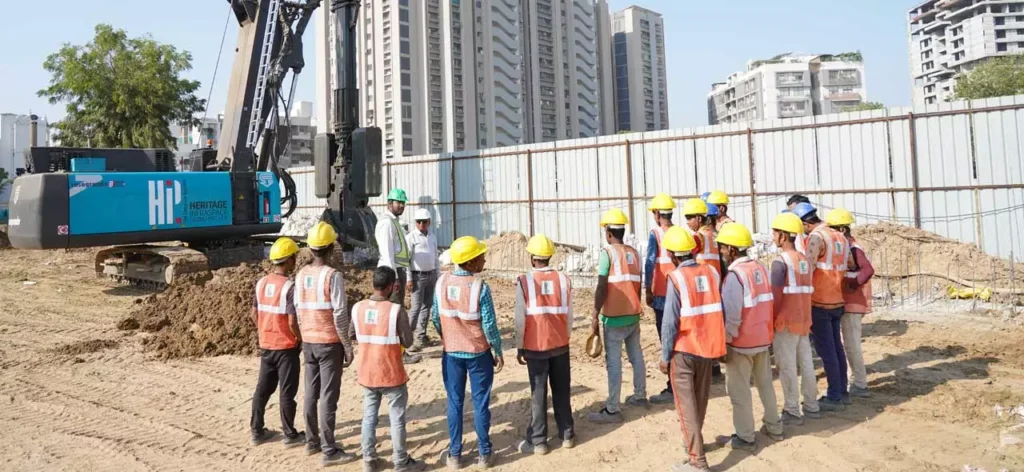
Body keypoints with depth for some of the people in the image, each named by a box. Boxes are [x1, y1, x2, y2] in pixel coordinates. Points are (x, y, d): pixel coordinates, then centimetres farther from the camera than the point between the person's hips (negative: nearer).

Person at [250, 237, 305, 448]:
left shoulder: (261, 283, 2)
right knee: (287, 392, 3)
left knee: (263, 389, 15)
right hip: (286, 347, -7)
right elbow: (292, 322, -20)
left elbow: (255, 315, 9)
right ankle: (290, 435, 13)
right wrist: (301, 340, -5)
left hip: (266, 345, 7)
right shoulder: (289, 286, -19)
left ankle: (257, 431, 24)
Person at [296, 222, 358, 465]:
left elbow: (298, 309, 9)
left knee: (311, 393, 15)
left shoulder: (301, 274, 4)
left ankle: (312, 441, 27)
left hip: (308, 342, 7)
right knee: (328, 396, -2)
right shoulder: (333, 275, -16)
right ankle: (330, 450, 3)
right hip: (329, 343, -6)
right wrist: (348, 346, -10)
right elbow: (339, 315, -17)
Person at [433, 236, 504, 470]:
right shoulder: (480, 286, -20)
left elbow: (436, 318, 1)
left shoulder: (442, 282, -8)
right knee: (480, 403, 10)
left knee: (455, 403, 14)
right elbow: (489, 325, -16)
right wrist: (498, 352, -2)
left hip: (451, 353, 3)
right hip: (479, 354, -3)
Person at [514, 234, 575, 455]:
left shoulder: (524, 281, -11)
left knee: (538, 393, 6)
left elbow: (520, 319, -9)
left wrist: (519, 347, 1)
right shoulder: (563, 279, -3)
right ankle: (567, 435, 23)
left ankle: (538, 441, 12)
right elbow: (569, 316, 2)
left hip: (535, 347, -3)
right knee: (562, 391, 15)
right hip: (560, 345, 3)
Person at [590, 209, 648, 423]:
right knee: (636, 355, 19)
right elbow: (637, 285, 11)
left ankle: (612, 409, -1)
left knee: (613, 361, -4)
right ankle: (639, 395, 34)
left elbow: (602, 288, -15)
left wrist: (595, 316, -10)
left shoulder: (607, 252, -12)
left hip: (614, 316, -7)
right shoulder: (634, 253, 7)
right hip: (633, 314, 7)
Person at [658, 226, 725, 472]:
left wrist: (665, 356, -6)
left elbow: (670, 322, -15)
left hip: (684, 350, -6)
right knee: (700, 401, 21)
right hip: (708, 347, 6)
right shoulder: (711, 272, -1)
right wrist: (716, 343, 15)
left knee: (686, 405, 3)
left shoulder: (676, 278, -16)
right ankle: (694, 442, 40)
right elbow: (720, 312, 4)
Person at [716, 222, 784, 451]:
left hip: (741, 342, -7)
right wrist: (765, 332, 14)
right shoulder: (760, 268, 2)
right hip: (763, 337, 7)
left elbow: (731, 315, -22)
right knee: (765, 383, 21)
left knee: (739, 391, 5)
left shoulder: (735, 274, -20)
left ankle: (745, 438, 14)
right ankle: (774, 427, 33)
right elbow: (764, 304, 6)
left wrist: (725, 340, -11)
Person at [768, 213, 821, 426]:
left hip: (786, 322, -7)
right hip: (803, 320, 8)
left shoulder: (780, 262, -15)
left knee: (787, 367, 0)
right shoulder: (805, 260, 8)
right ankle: (811, 406, 22)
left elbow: (776, 296, -16)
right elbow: (805, 292, 13)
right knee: (806, 363, 13)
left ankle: (792, 412, 5)